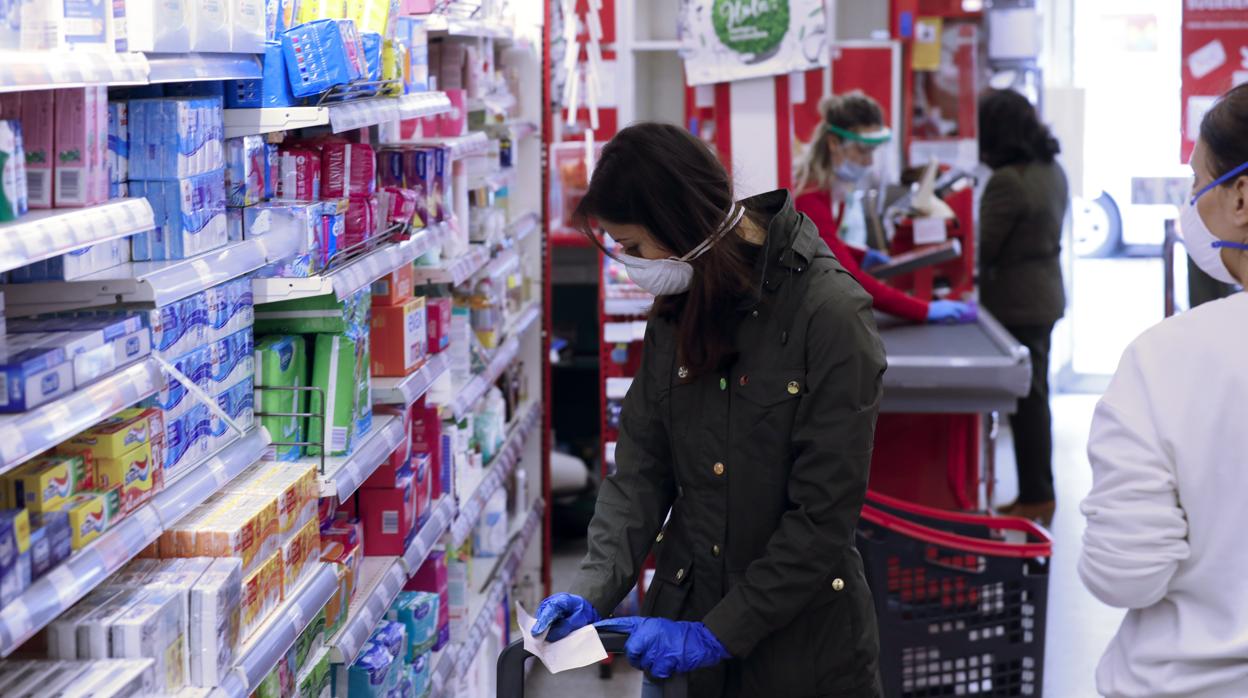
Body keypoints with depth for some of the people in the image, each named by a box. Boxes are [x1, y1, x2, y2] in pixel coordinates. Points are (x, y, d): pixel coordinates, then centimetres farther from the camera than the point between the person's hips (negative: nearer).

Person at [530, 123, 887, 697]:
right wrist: (593, 591, -11)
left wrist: (716, 634, -19)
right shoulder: (676, 312, 2)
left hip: (801, 641, -5)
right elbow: (641, 467, 2)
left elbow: (825, 514, -19)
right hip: (685, 603, 5)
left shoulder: (830, 314, -18)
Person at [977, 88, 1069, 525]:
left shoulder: (1007, 181, -22)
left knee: (1026, 401, -1)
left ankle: (1036, 498, 6)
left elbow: (983, 249, -18)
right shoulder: (1052, 170, 7)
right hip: (1045, 296, 9)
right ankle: (1039, 493, 24)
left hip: (1018, 303, -9)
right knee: (1034, 397, 16)